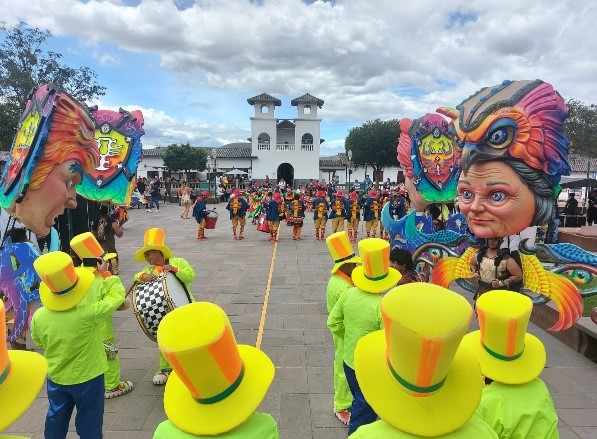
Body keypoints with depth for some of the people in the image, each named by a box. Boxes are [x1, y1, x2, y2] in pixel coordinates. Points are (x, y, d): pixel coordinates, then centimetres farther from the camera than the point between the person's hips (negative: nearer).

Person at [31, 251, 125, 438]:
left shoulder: (39, 317, -20)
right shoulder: (88, 313, -34)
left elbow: (38, 341, 2)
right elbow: (117, 294, -19)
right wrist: (105, 275, -7)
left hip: (56, 378, 4)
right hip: (88, 378, -4)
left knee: (56, 420, 27)